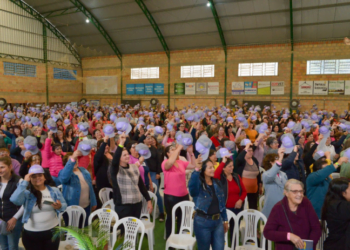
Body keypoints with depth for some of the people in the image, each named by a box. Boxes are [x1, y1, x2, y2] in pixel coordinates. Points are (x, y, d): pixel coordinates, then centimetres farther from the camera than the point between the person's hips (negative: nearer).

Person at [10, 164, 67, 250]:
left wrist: (59, 206, -20)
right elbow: (15, 200, -26)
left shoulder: (54, 191, 1)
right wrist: (25, 182, -21)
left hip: (52, 231, 1)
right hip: (31, 234, -1)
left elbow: (64, 206, 5)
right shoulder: (27, 193, -6)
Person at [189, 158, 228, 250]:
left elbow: (222, 203, 13)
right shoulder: (198, 184, -13)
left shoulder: (217, 183, 6)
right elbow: (191, 185, -40)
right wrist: (197, 169, -53)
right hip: (202, 222, -5)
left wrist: (225, 220, 16)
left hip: (218, 221, 5)